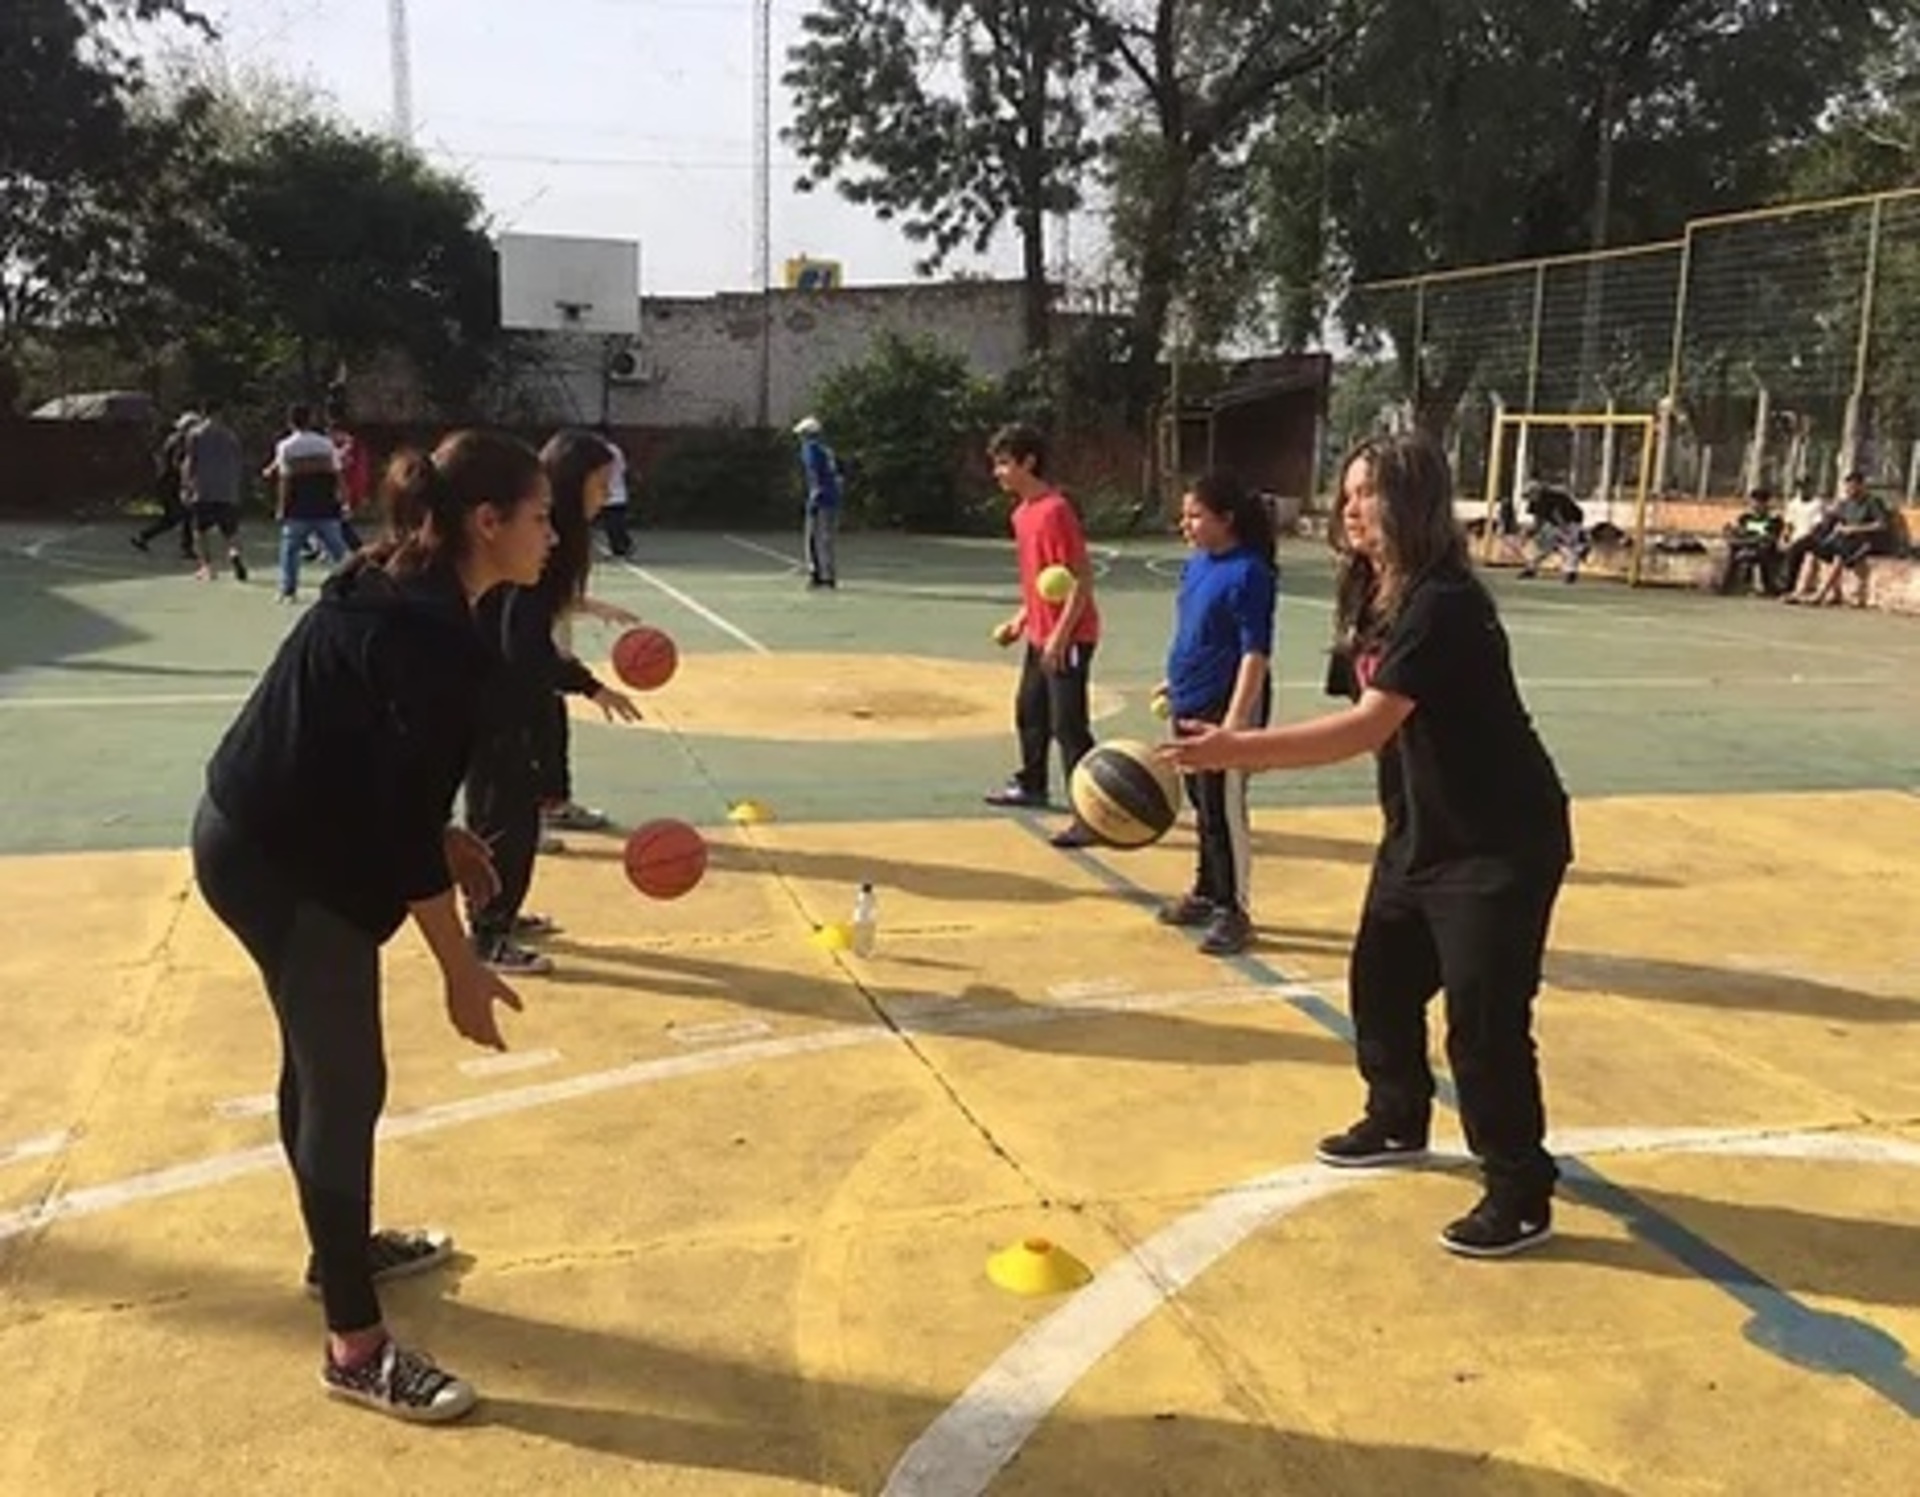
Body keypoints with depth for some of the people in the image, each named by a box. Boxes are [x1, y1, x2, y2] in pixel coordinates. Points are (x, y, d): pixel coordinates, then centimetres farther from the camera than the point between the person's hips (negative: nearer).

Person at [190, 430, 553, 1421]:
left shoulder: (405, 595, 6)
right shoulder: (431, 635, -25)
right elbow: (405, 817, -25)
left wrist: (443, 838, 13)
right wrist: (460, 968, -19)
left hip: (266, 834, 10)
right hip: (282, 862, -10)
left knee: (318, 1060, 23)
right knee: (346, 1085, -2)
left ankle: (342, 1249, 43)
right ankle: (355, 1347, 10)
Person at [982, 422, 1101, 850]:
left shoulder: (1055, 511, -19)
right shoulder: (1023, 512, 10)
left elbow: (1082, 579, -21)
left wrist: (1060, 636, -23)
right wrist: (1020, 620, 17)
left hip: (1068, 639, -10)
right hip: (1039, 635, 10)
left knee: (1068, 726, -10)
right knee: (1029, 711, 23)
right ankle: (1031, 785, 42)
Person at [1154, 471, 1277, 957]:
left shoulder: (1249, 573, -17)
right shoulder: (1196, 564, 7)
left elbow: (1255, 653, -21)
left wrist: (1235, 720, -25)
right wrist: (1176, 682, 25)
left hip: (1226, 709, -8)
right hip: (1191, 707, 8)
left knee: (1225, 812, -1)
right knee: (1203, 808, 19)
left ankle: (1233, 911, 10)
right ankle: (1206, 893, 33)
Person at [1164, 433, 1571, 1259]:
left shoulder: (1442, 606, -25)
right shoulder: (1373, 598, 4)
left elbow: (1368, 727, -34)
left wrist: (1235, 749, -39)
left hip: (1501, 845, -9)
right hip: (1419, 834, 9)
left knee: (1484, 1023, -6)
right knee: (1380, 982, 18)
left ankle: (1521, 1198, 10)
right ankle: (1397, 1123, 41)